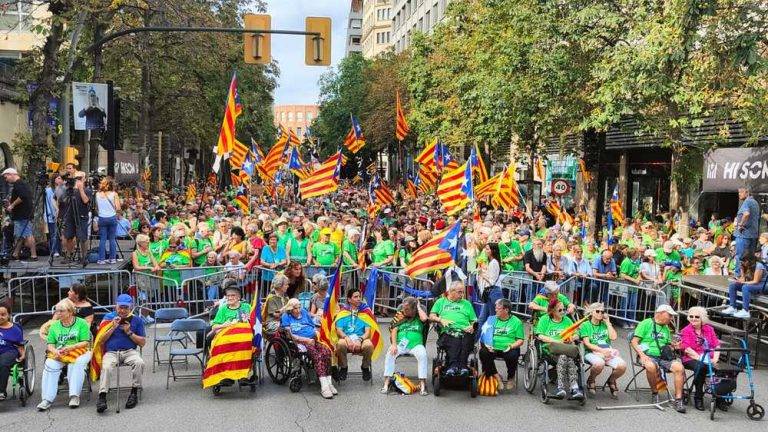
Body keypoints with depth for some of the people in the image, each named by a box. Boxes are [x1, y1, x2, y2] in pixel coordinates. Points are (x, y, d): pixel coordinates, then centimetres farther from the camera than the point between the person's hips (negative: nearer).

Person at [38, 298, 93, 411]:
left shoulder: (81, 323, 5)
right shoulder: (54, 326, 18)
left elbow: (86, 342, -3)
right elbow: (50, 344, 13)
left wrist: (71, 347, -18)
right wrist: (55, 351, -10)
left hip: (78, 352, -3)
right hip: (58, 354, 3)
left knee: (77, 365, -37)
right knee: (50, 365, -29)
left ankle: (74, 396, -36)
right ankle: (47, 399, -33)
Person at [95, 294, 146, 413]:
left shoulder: (137, 320, 11)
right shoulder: (108, 317, 12)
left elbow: (142, 342, 9)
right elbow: (101, 340, 7)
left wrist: (129, 332, -5)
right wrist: (113, 327, -6)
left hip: (130, 351, 0)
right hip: (111, 352, 0)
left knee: (139, 363, -32)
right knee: (106, 367, -33)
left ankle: (134, 393, -20)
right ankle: (102, 397, -39)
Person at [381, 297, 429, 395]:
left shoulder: (418, 316, 10)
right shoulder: (400, 315, 12)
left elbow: (425, 318, -14)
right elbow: (394, 330, 4)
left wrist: (418, 307, 0)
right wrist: (394, 344, -11)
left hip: (416, 344, -1)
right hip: (400, 344, 1)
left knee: (422, 354, -32)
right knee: (390, 353, -28)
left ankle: (422, 384, -28)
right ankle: (386, 382, -24)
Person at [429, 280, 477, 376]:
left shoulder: (467, 303, 33)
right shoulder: (441, 301, 29)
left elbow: (474, 321, 25)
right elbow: (431, 316, 19)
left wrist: (472, 326, 3)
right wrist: (441, 320, -1)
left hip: (464, 331, 1)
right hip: (448, 332, -1)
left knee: (468, 339, -36)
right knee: (453, 342, -38)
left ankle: (462, 365, -48)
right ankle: (453, 364, -53)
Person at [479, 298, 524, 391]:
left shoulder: (516, 322, 6)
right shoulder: (492, 319, 15)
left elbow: (520, 340, 3)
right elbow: (484, 334, 11)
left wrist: (511, 346, -15)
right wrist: (486, 344, -8)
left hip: (508, 349, -2)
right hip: (493, 348, 2)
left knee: (512, 356, -34)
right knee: (483, 352, -28)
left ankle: (511, 378, -2)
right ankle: (496, 376, -8)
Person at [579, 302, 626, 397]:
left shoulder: (605, 325, 19)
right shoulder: (585, 325, 6)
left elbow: (613, 337, 2)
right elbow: (587, 344, -5)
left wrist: (608, 322, 6)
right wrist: (601, 350, -17)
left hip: (608, 353, 4)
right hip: (591, 353, -4)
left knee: (622, 365, -25)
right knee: (599, 363, -39)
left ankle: (611, 380, 8)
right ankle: (591, 380, -5)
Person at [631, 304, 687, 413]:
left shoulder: (666, 328, 23)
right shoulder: (646, 323, 3)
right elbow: (634, 342, -3)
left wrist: (674, 346, 3)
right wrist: (642, 355, -18)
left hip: (664, 357, 5)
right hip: (649, 355, -5)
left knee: (679, 367, -25)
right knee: (651, 366, -39)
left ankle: (678, 400, -19)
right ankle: (655, 393, -15)